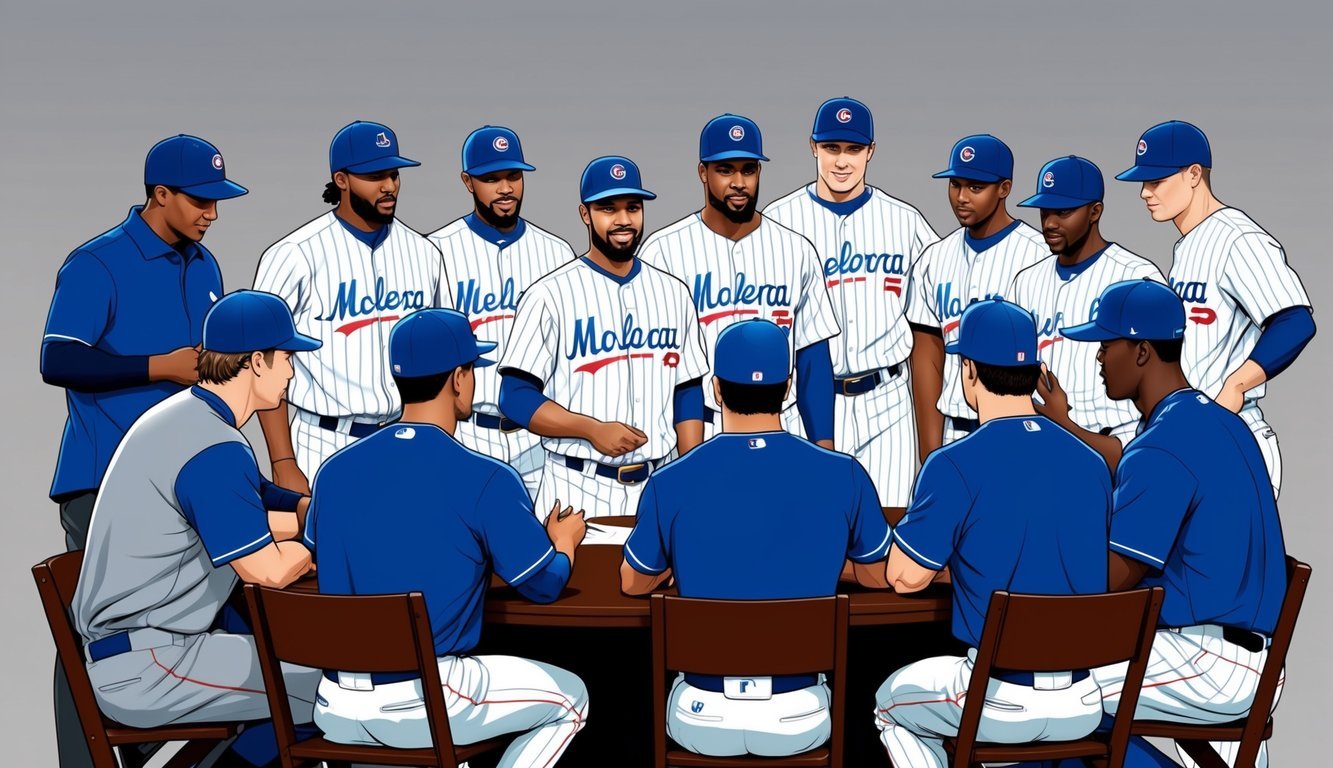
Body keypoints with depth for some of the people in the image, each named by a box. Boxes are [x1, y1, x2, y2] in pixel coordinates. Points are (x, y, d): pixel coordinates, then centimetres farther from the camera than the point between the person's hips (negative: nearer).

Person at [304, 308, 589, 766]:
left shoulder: (333, 470, 2)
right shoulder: (486, 479, -13)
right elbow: (544, 587, -2)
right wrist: (564, 541, 22)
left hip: (334, 715, 5)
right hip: (428, 706, -5)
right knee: (570, 698, 19)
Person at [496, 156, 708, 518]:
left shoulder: (673, 293, 10)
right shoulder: (550, 294, -5)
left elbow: (687, 393, 13)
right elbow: (516, 396, -8)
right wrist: (592, 429, -20)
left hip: (657, 487, 4)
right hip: (579, 491, -4)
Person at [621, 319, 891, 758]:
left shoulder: (669, 484, -13)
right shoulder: (844, 476, -12)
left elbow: (634, 584, 6)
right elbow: (879, 576, 7)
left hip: (702, 722, 0)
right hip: (799, 721, 1)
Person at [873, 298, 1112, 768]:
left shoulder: (955, 465, -15)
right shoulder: (1092, 463, 0)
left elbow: (905, 577, -8)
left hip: (1002, 704, -5)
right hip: (1082, 709, 5)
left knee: (891, 703, 24)